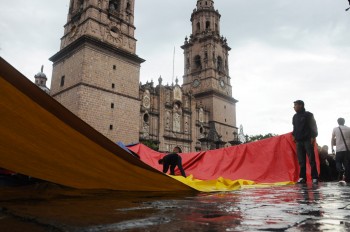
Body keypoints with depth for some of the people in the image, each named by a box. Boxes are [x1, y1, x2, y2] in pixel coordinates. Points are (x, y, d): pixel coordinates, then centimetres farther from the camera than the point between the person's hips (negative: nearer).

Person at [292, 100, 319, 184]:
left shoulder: (308, 115, 2)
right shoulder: (295, 116, 17)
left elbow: (313, 126, -2)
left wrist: (313, 137, -10)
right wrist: (294, 136, 12)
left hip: (308, 140, -5)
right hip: (299, 141, 5)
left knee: (311, 159, -5)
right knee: (301, 160, 2)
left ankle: (315, 177, -1)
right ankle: (302, 177, 4)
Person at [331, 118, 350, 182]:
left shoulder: (335, 129, 4)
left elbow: (332, 139, 9)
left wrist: (332, 148, 19)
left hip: (339, 149, -1)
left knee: (338, 162, 9)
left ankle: (341, 171, -21)